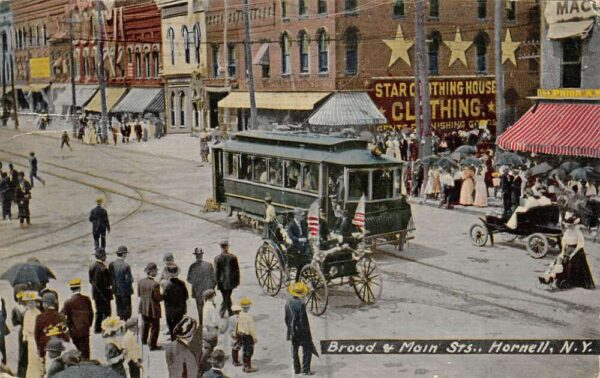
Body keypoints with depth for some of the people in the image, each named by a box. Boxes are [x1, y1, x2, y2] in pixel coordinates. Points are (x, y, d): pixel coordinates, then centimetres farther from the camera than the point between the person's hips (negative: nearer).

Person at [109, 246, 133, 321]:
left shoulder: (111, 265, -4)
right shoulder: (126, 266, -21)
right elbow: (129, 280, -19)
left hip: (116, 290, 6)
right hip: (125, 291, -6)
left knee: (119, 309, 16)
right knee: (127, 310, 6)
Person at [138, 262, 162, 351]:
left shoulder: (140, 282, -4)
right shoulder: (155, 284, -25)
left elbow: (139, 294, 5)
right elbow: (157, 297, -21)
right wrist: (164, 296, -3)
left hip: (143, 307, 7)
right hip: (153, 308, -7)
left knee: (145, 324, 25)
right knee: (155, 327, 7)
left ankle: (144, 341, 38)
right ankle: (153, 345, 13)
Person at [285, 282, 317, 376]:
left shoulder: (288, 303, 0)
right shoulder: (301, 303, -21)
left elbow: (286, 318, 8)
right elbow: (304, 319, -18)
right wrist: (307, 331, -9)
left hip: (292, 331, 7)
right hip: (301, 331, -7)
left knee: (294, 350, 16)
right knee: (307, 349, 3)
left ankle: (296, 369, 23)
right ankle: (305, 369, 1)